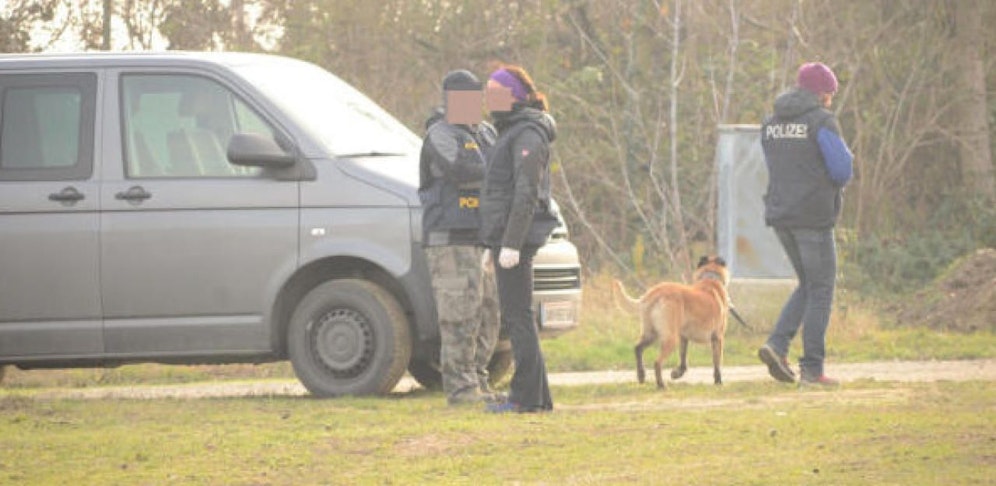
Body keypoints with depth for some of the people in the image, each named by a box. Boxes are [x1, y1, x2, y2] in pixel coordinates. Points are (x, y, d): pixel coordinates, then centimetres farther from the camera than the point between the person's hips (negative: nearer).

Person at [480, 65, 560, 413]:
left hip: (516, 235, -10)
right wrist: (496, 244, 23)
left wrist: (511, 243, -24)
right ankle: (537, 396, 13)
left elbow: (527, 193, -20)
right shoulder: (512, 132, 19)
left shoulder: (528, 135, -12)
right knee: (515, 318, 11)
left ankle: (527, 396, -8)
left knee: (517, 316, -9)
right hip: (506, 237, 10)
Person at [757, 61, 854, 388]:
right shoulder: (822, 121, -9)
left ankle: (777, 345, 0)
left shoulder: (771, 123, 13)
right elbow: (842, 170, -13)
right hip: (813, 216, -7)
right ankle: (812, 370, -1)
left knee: (809, 286, 18)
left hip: (780, 214, 7)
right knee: (820, 291, 1)